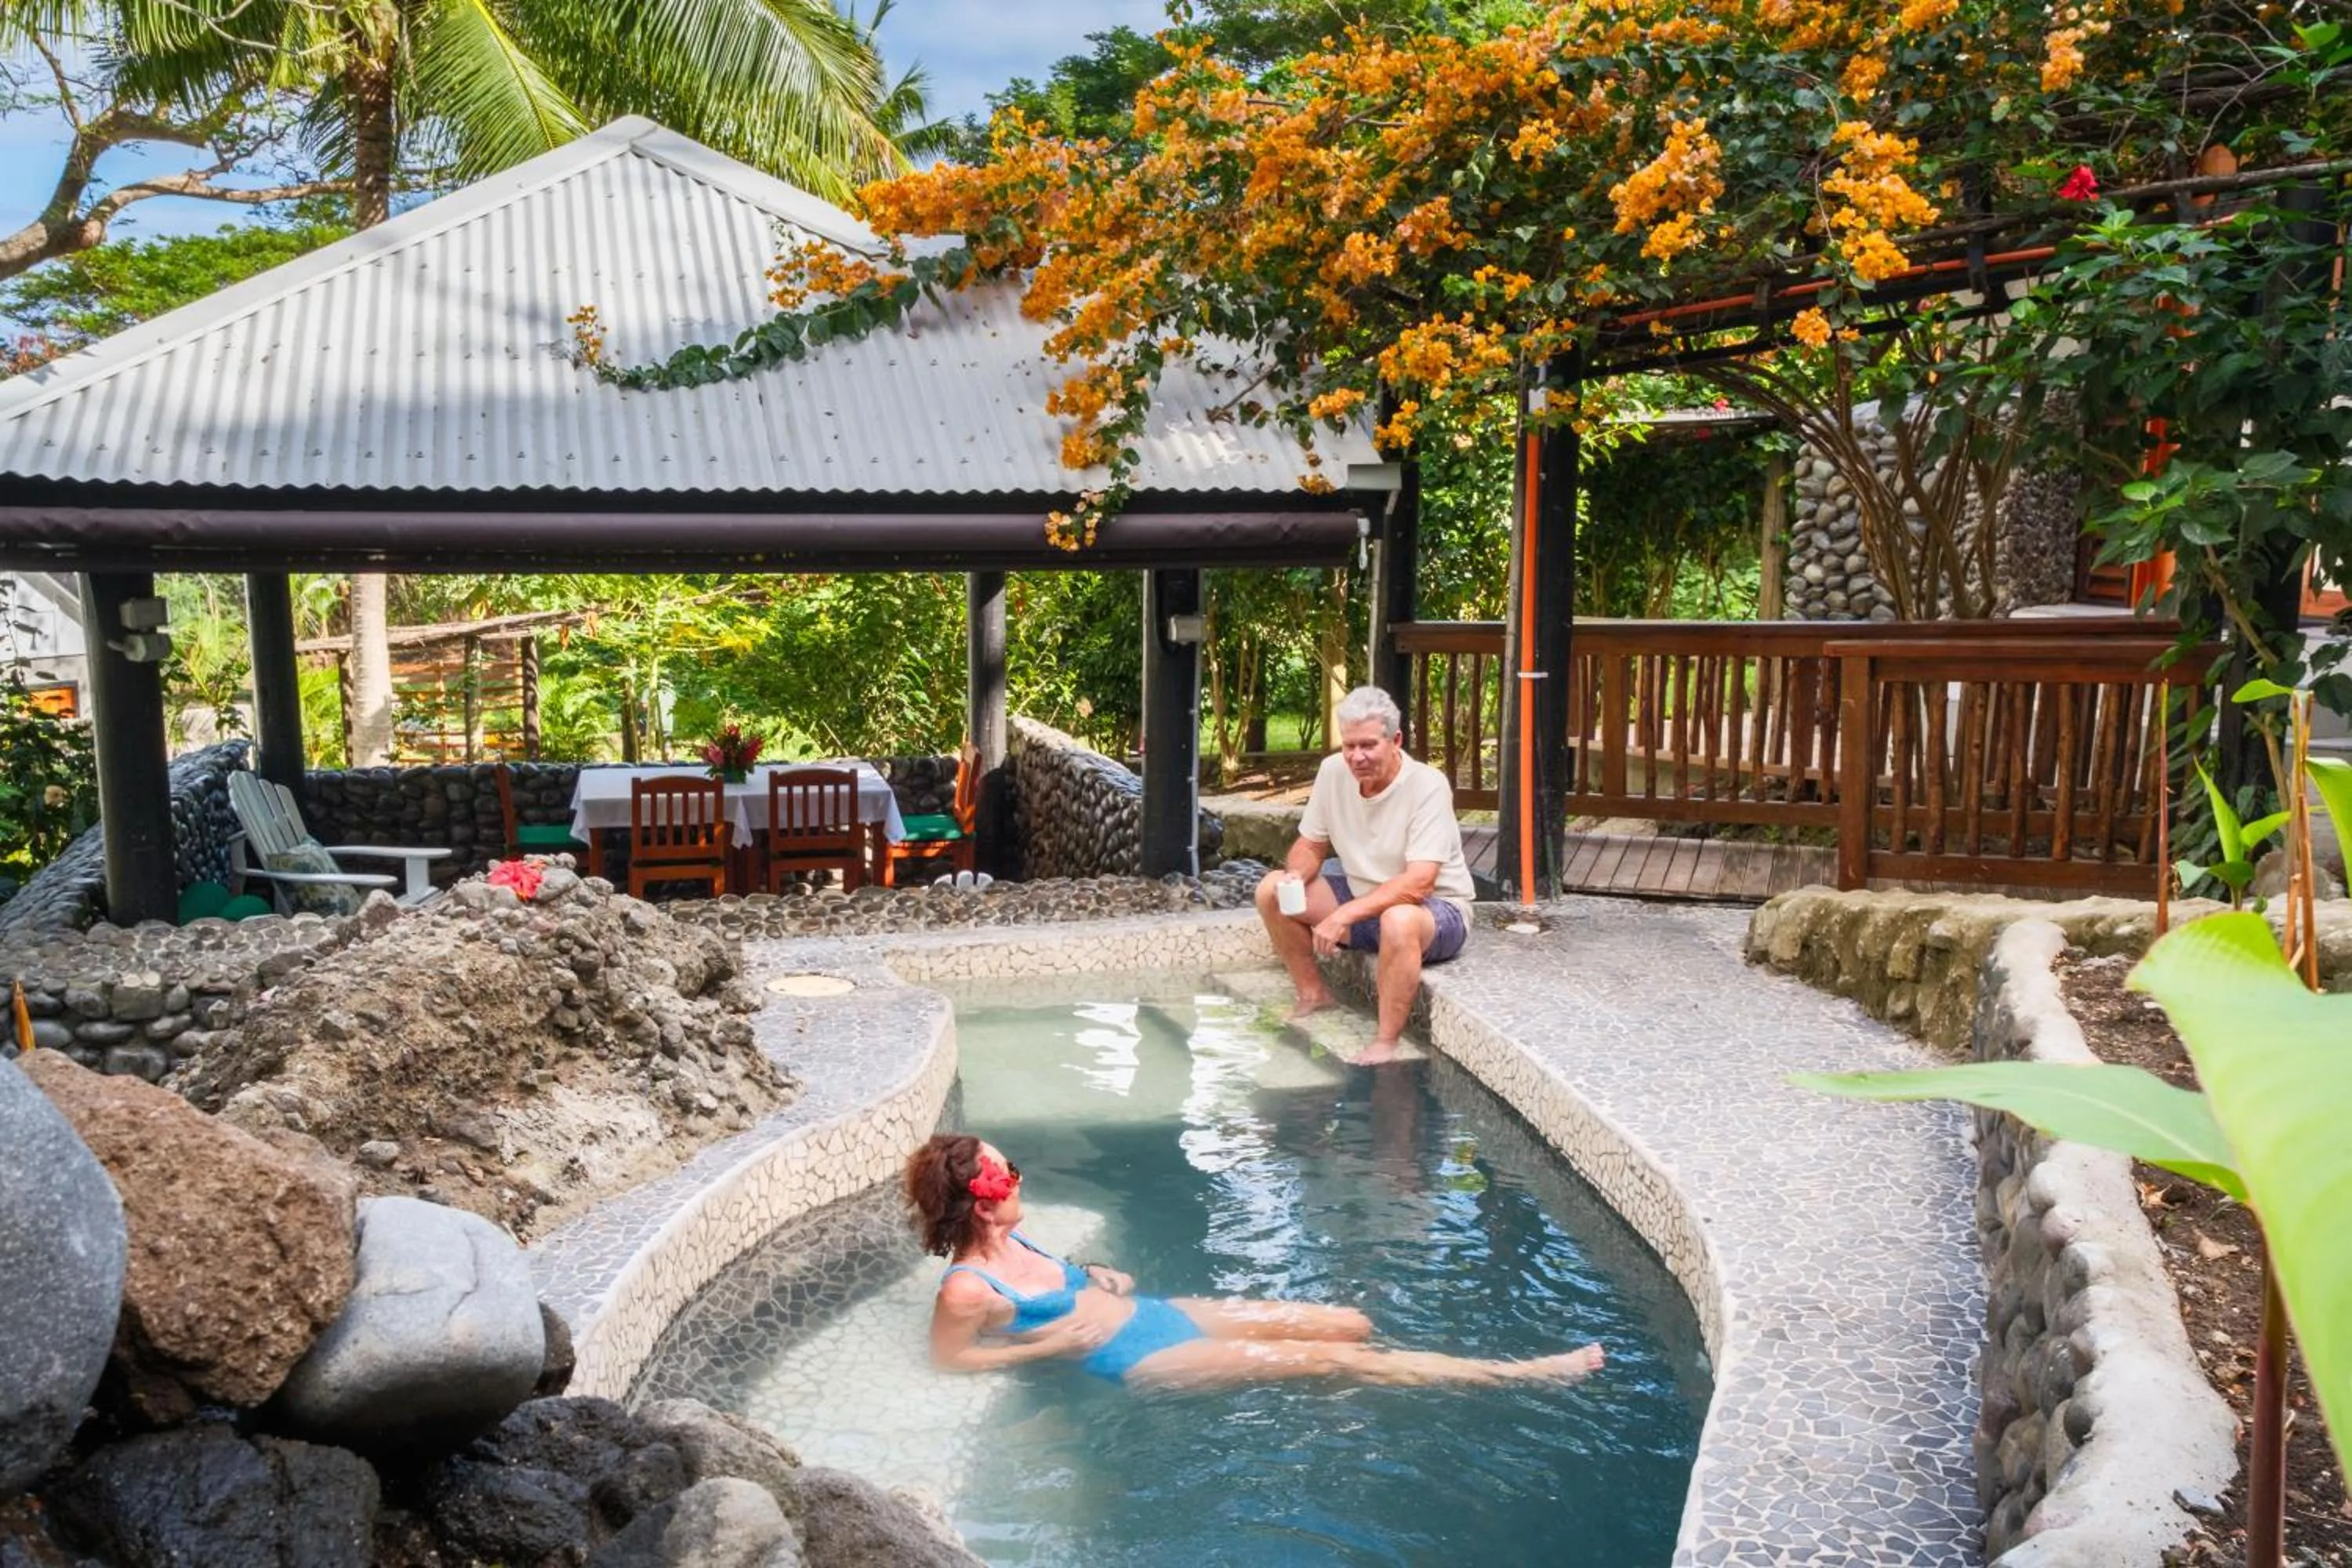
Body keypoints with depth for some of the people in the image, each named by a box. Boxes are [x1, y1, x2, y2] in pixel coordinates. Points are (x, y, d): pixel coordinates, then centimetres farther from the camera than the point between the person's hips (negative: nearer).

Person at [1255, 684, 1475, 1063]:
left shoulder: (1428, 785, -24)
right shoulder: (1334, 771, -7)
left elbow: (1418, 883, -31)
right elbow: (1311, 845, 5)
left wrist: (1345, 915, -36)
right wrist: (1295, 877, -19)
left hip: (1436, 908, -7)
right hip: (1362, 899, 7)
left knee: (1398, 921, -41)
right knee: (1271, 891, -6)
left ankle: (1386, 1044, -27)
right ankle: (1314, 995, 7)